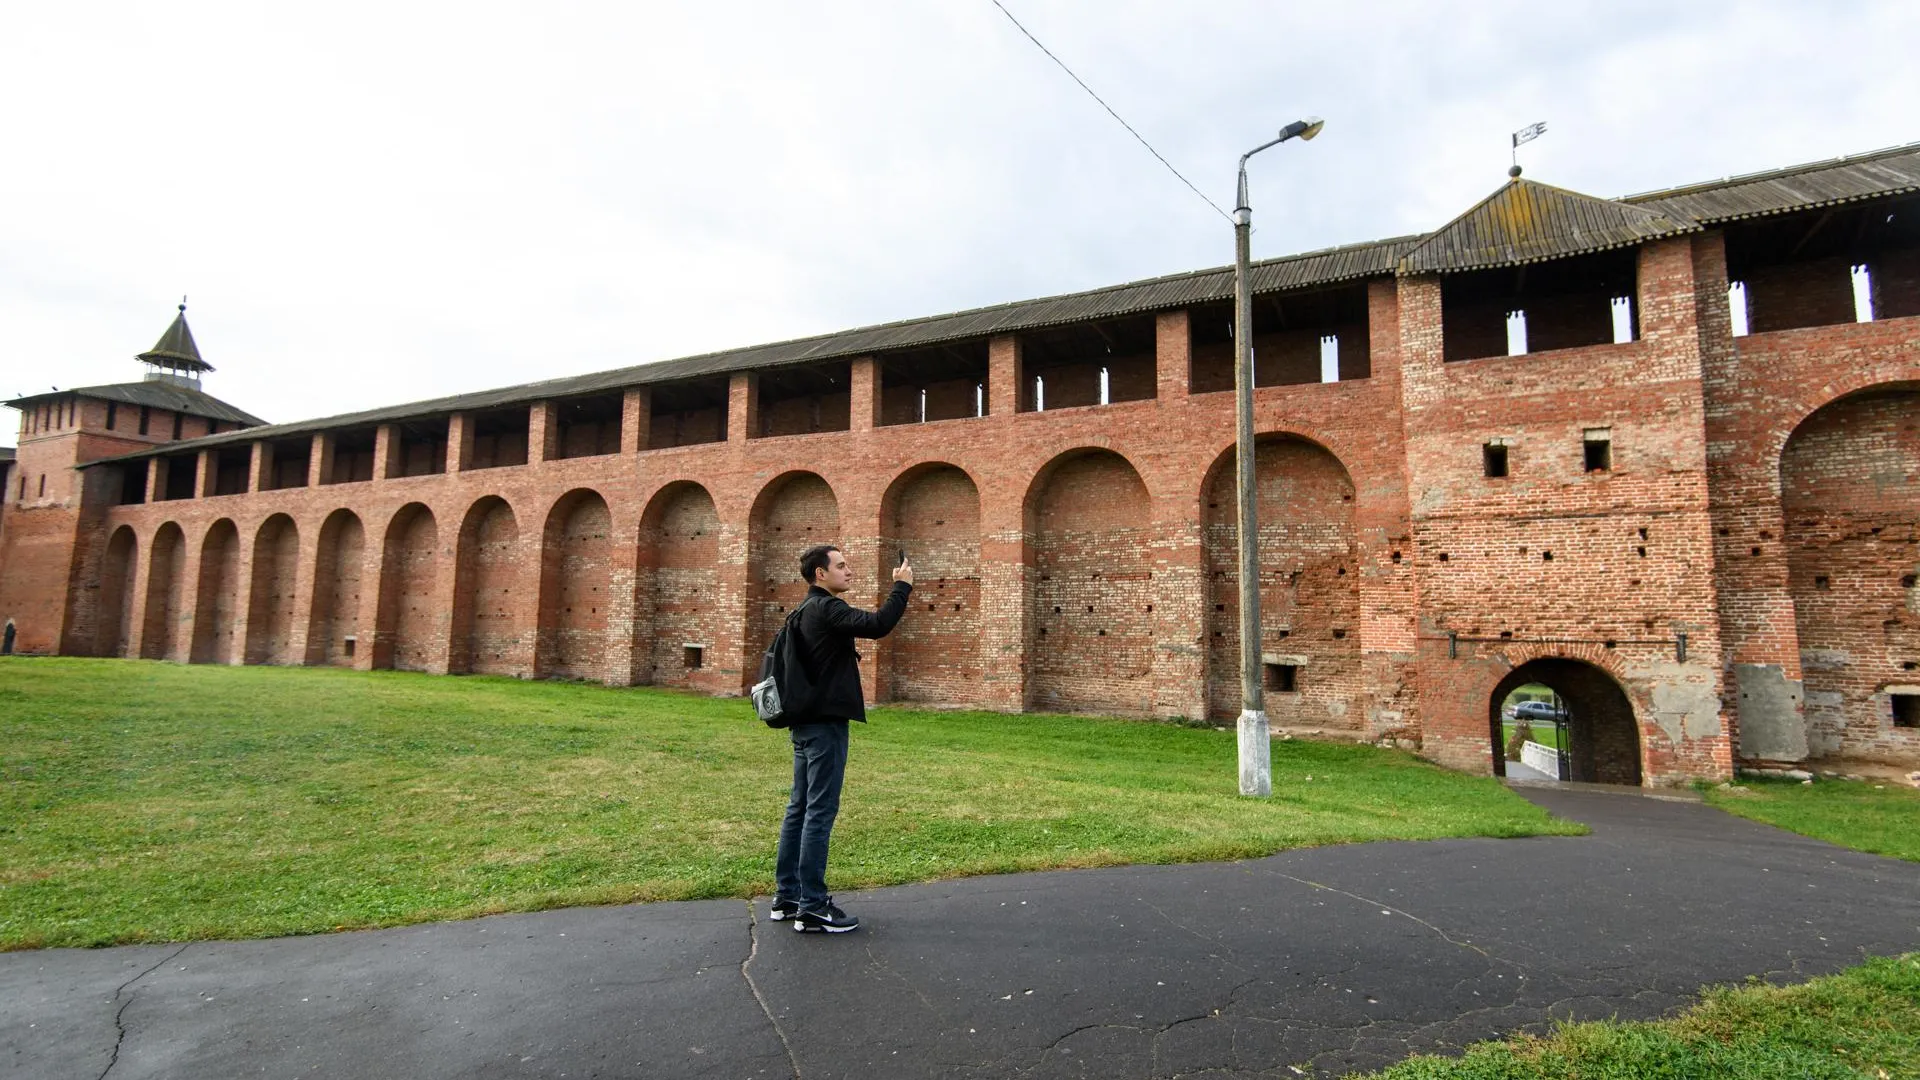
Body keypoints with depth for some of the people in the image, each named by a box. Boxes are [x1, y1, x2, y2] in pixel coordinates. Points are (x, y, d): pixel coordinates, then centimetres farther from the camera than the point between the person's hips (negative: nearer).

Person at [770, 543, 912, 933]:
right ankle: (813, 908, 0)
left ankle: (787, 897, 21)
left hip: (806, 721, 10)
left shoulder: (809, 609, 16)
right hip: (825, 722, -10)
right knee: (820, 813, -5)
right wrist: (902, 585, -20)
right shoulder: (825, 608, -15)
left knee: (800, 809, 13)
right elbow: (877, 625, -29)